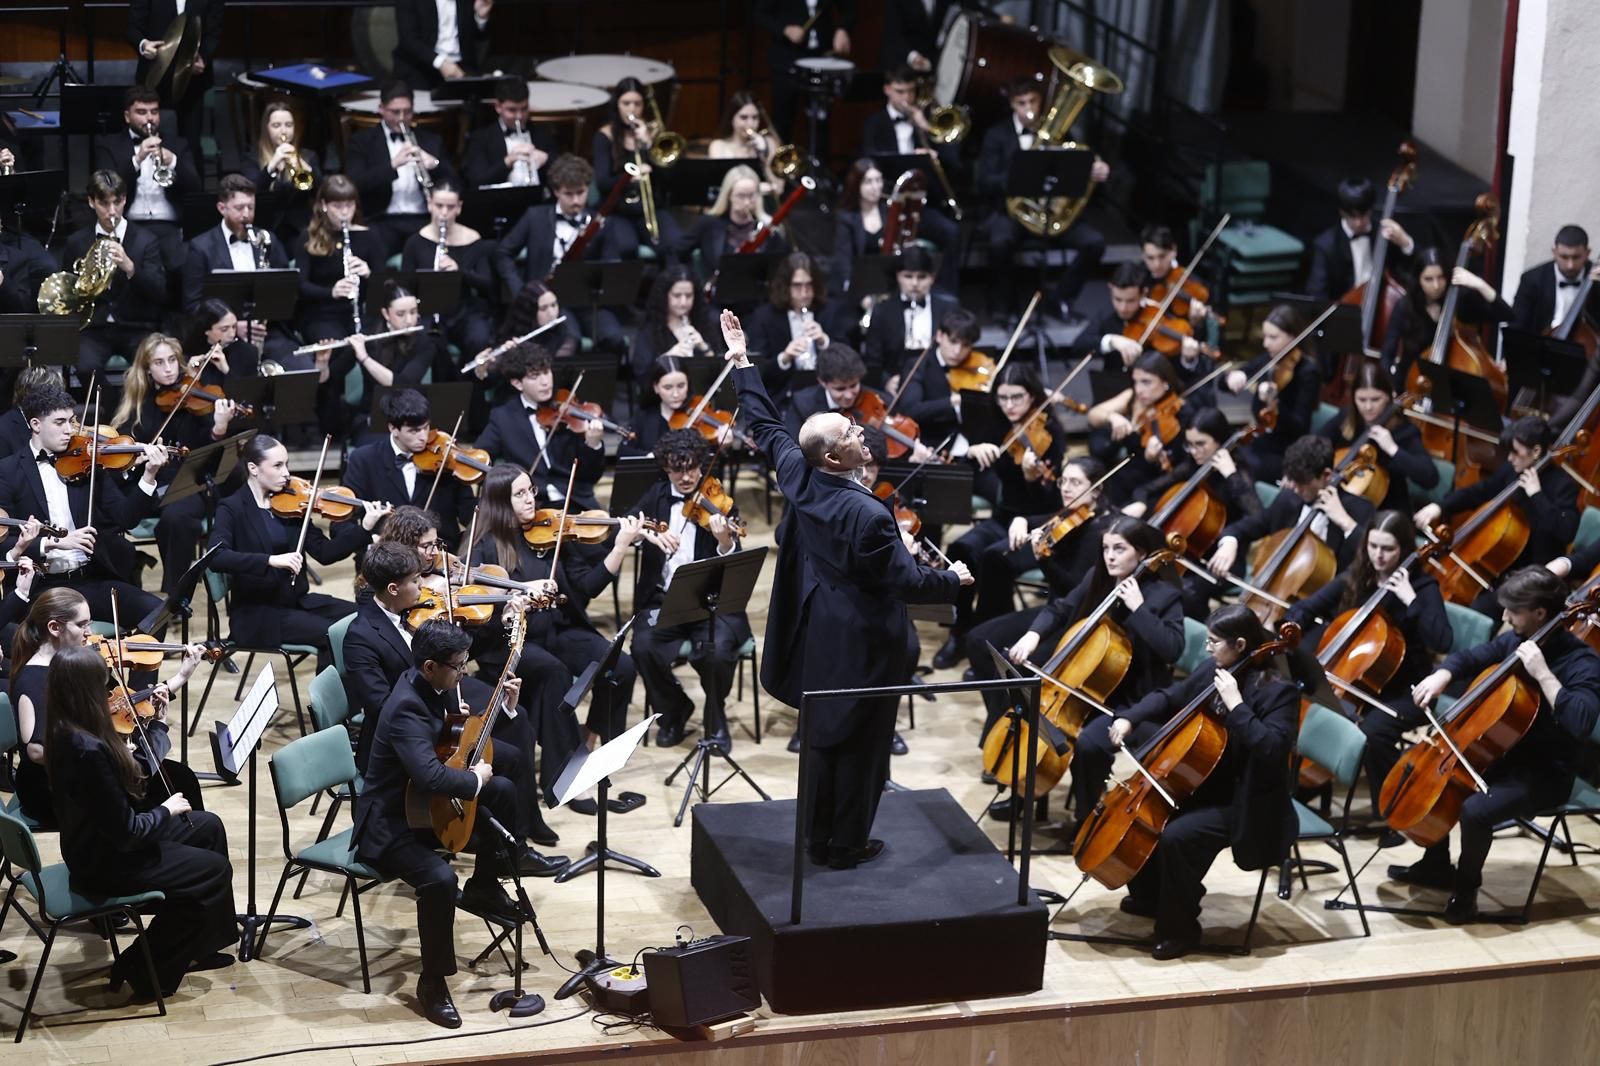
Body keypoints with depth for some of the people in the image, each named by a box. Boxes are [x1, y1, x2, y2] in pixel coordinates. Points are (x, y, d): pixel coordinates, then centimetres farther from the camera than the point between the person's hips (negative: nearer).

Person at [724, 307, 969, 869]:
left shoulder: (798, 479, -9)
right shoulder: (869, 516, -29)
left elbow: (766, 427, 6)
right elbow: (910, 582, -23)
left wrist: (742, 361, 15)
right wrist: (954, 579, -3)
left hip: (815, 635, 7)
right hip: (863, 644, -7)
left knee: (821, 734, 18)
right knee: (859, 743, 8)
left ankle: (817, 838, 28)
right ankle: (848, 844, 20)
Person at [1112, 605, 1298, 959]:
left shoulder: (1277, 692, -19)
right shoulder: (1212, 672, 4)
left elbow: (1274, 749, -31)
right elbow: (1168, 698, 18)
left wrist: (1236, 705, -32)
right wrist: (1129, 718, 1)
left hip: (1242, 804, -9)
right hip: (1204, 787, 9)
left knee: (1176, 835, -29)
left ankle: (1180, 929, -11)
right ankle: (1150, 896, 23)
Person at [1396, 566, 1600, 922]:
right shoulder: (1515, 641, 0)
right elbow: (1470, 657, 15)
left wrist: (1543, 673, -37)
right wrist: (1442, 676, -6)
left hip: (1543, 775, -9)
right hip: (1503, 754, 9)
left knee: (1475, 809, -31)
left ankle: (1466, 890, -4)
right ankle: (1436, 866, 26)